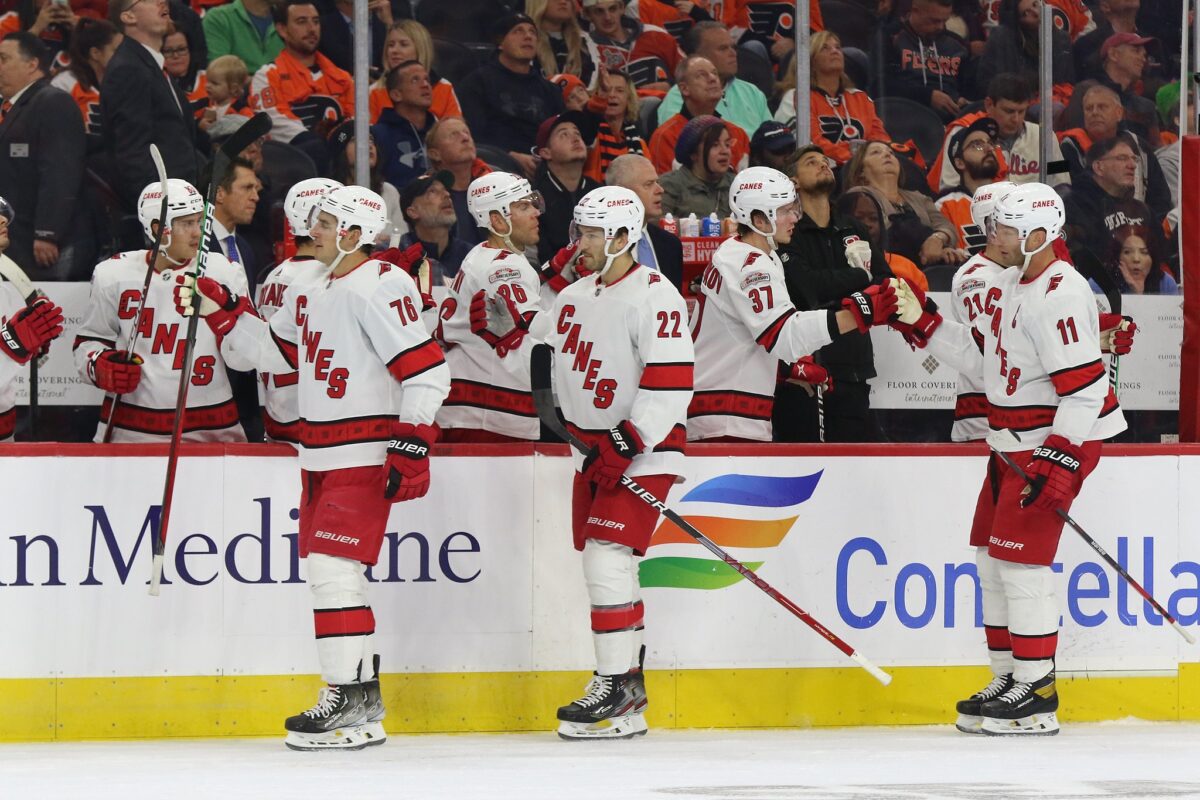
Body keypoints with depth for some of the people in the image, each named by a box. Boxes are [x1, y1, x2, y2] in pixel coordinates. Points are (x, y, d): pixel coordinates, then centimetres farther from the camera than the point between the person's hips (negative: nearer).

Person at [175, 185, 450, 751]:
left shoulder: (379, 288, -15)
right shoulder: (311, 290, 14)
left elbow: (426, 370, -19)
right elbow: (276, 352, 25)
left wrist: (412, 445, -23)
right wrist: (221, 311, 16)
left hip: (365, 455, -10)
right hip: (320, 452, 10)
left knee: (334, 567, -15)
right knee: (323, 570, 11)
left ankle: (351, 704, -12)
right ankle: (361, 694, 20)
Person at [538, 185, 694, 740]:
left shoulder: (654, 297, -15)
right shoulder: (573, 296, 12)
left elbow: (672, 382, -21)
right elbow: (555, 364, 25)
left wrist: (625, 444, -22)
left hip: (642, 450, -9)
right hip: (592, 450, 9)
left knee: (607, 560, -16)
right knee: (600, 565, 10)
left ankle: (617, 690, -13)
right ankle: (628, 682, 18)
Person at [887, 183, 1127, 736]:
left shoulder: (1060, 295, -21)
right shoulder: (1010, 284, 10)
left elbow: (1084, 386, -25)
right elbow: (982, 359, 16)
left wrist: (1061, 461, -29)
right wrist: (924, 324, 8)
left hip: (1063, 439, -10)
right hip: (1016, 440, 10)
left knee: (1019, 558, -12)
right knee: (990, 557, 12)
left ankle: (1036, 696, -8)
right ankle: (1008, 679, 20)